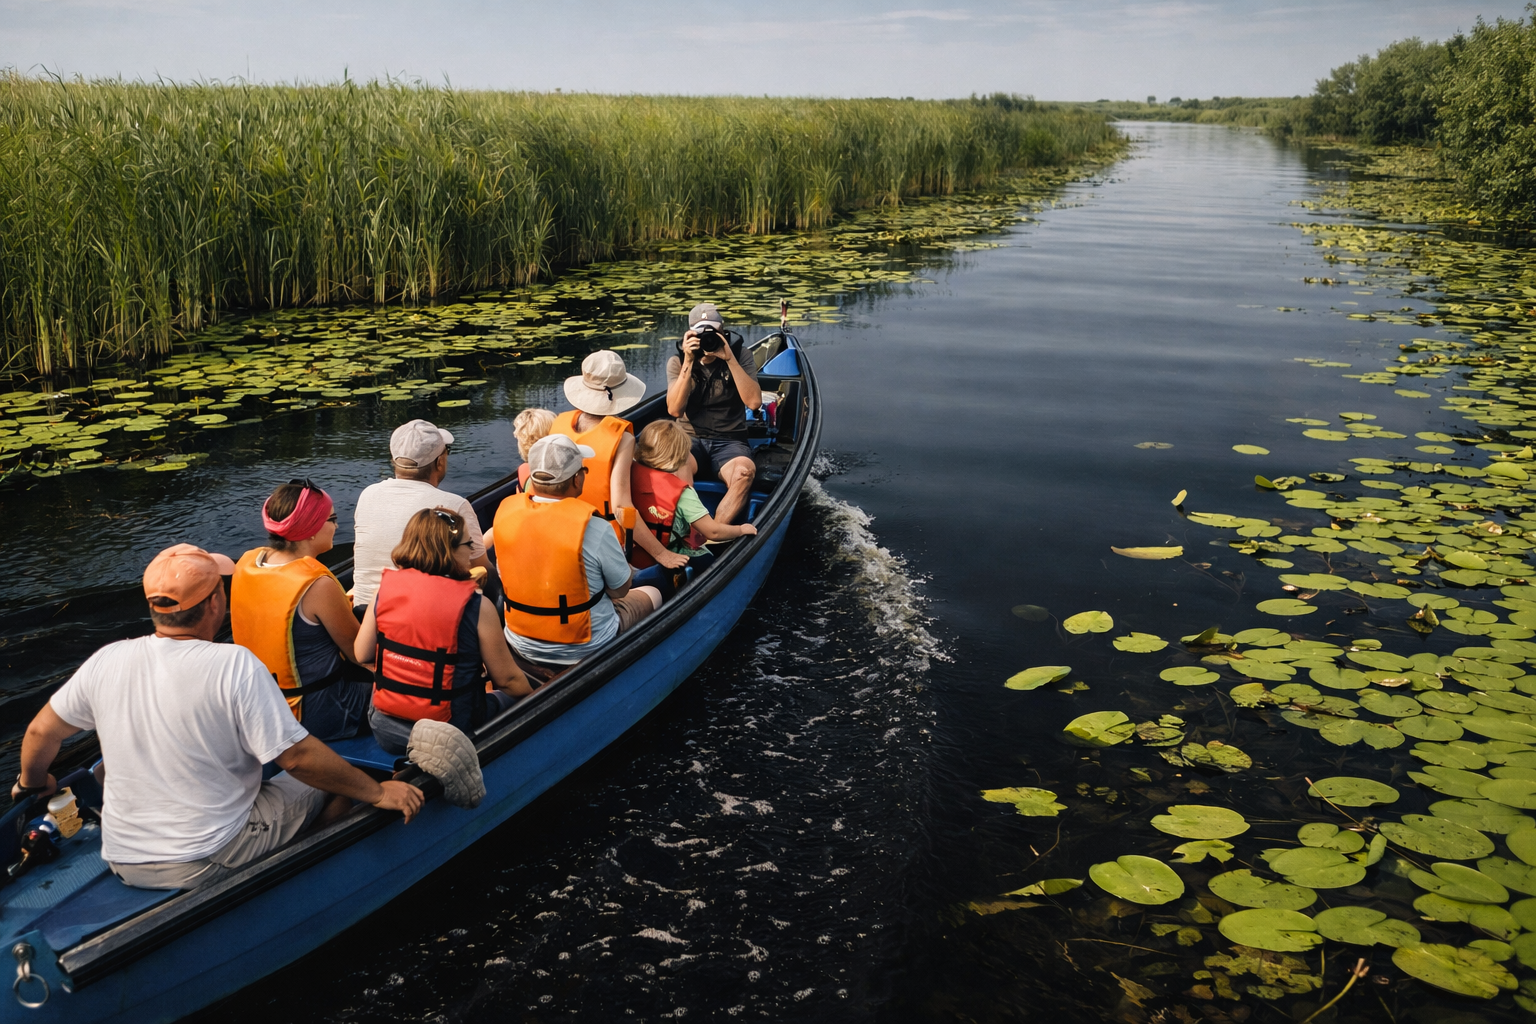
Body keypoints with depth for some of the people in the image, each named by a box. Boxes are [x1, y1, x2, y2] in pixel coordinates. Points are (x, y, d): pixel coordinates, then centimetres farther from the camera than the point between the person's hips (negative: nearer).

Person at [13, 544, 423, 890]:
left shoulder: (105, 661, -6)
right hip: (207, 864, -5)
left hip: (123, 863, 6)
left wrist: (32, 782, 29)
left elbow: (40, 733, 8)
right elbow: (297, 757, -21)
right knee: (335, 785, 7)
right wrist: (378, 792, -11)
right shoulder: (235, 665, -21)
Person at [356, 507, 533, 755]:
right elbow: (508, 679, -9)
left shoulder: (386, 588, -5)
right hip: (447, 735, -5)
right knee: (509, 698, 19)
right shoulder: (475, 606, -17)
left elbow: (361, 655, 2)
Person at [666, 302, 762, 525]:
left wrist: (730, 359, -17)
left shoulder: (740, 356, 3)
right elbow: (674, 410, -10)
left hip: (730, 441, 0)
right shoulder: (677, 362, 5)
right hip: (690, 439, 0)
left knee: (744, 470, -37)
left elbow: (754, 402, -11)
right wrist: (689, 362, -16)